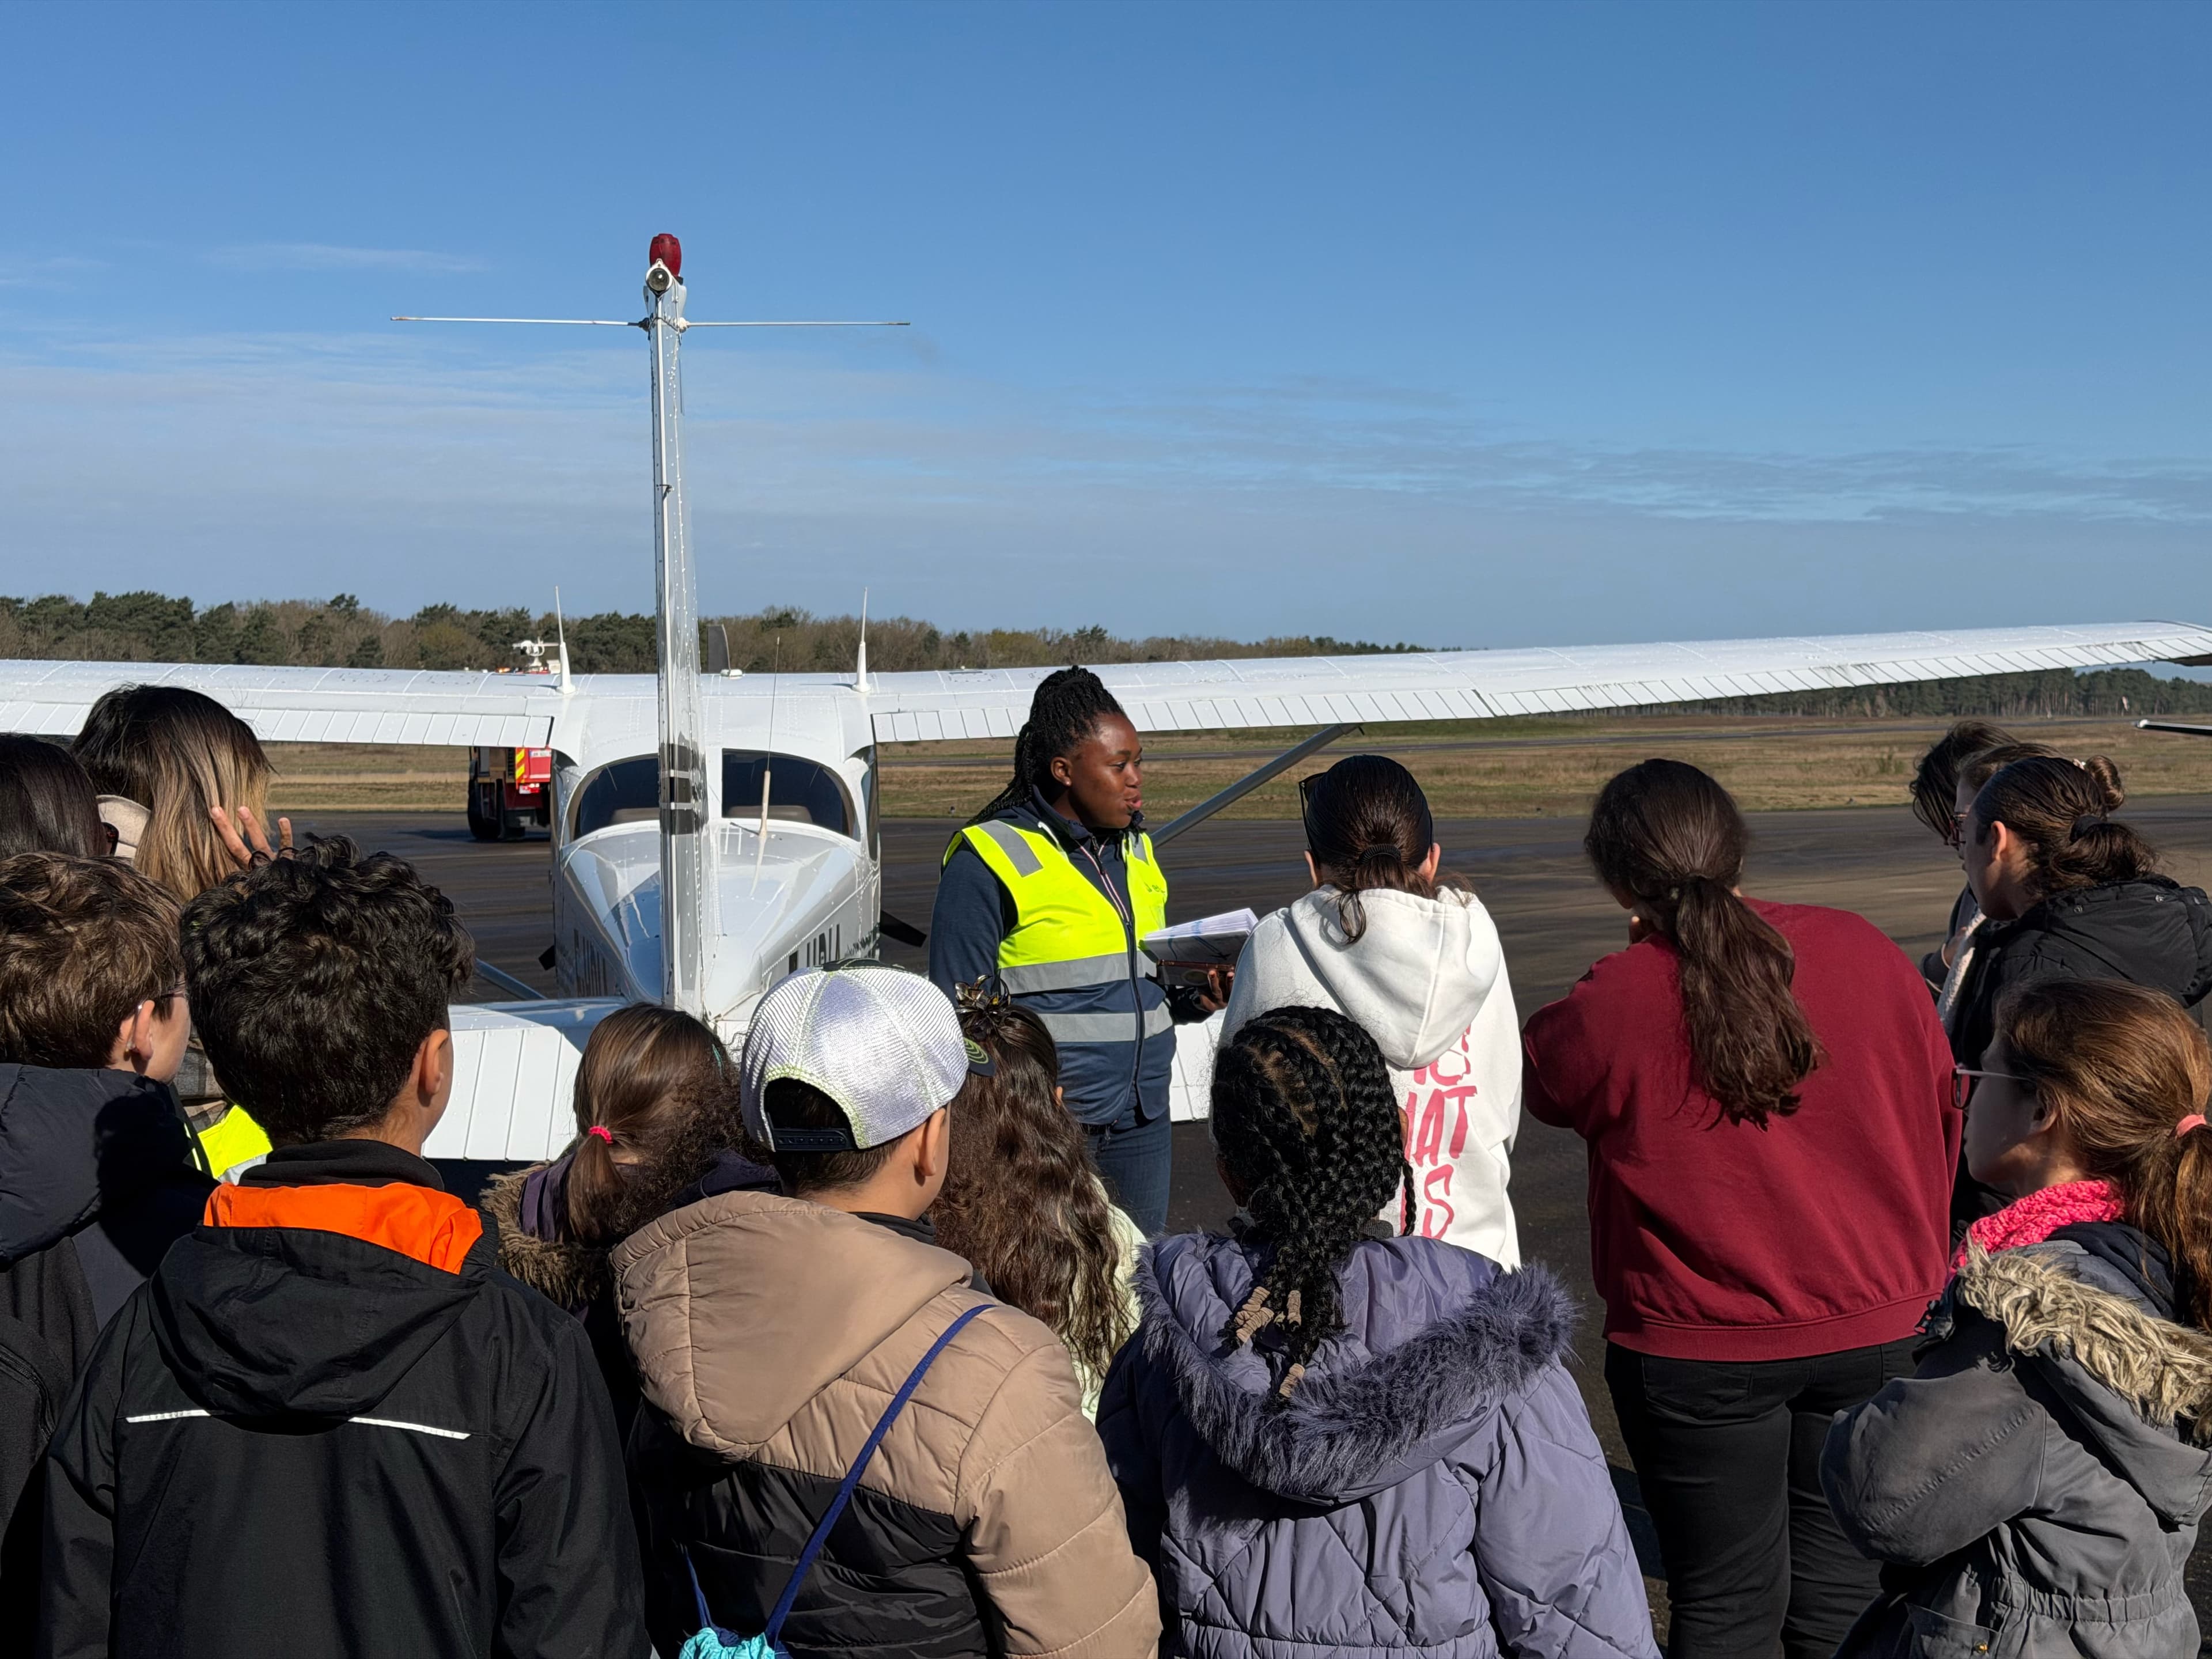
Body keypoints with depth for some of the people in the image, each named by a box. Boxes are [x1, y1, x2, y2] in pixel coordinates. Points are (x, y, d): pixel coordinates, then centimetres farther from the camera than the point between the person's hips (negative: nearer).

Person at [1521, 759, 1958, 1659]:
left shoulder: (1609, 1006, -17)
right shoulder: (1867, 953, -5)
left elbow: (1535, 1077, 4)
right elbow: (1942, 1115, 6)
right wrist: (1911, 1259, 20)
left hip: (1699, 1349, -3)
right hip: (1878, 1331, 3)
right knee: (1843, 1586, 17)